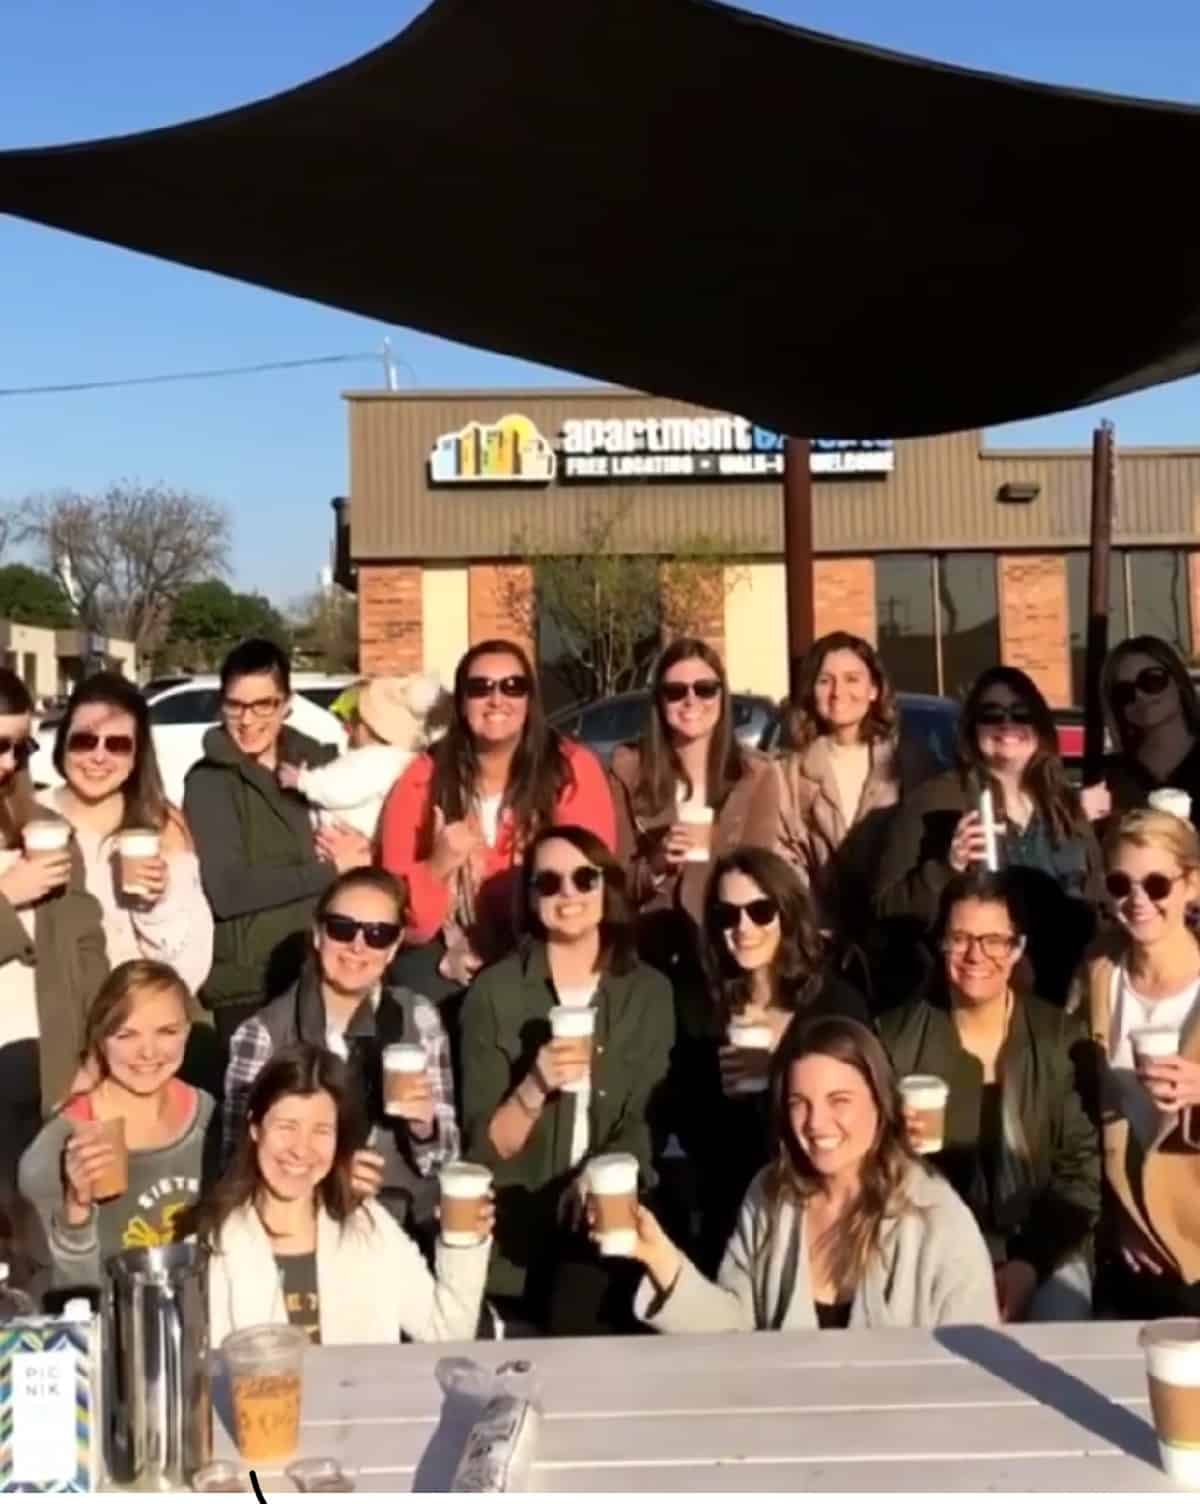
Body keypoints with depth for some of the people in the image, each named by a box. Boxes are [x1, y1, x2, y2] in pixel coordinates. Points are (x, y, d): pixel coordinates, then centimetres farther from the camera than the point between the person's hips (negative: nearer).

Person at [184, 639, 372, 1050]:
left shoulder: (319, 762, 10)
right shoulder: (209, 782, -5)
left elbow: (363, 857, 15)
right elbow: (227, 892, -16)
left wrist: (358, 852, -8)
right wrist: (331, 868, -11)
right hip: (249, 988, -4)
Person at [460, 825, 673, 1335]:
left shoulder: (649, 992, 5)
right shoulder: (494, 990, -2)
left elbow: (645, 1125, 1)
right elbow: (484, 1146, -5)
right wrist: (534, 1089, -24)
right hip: (518, 1230, -1)